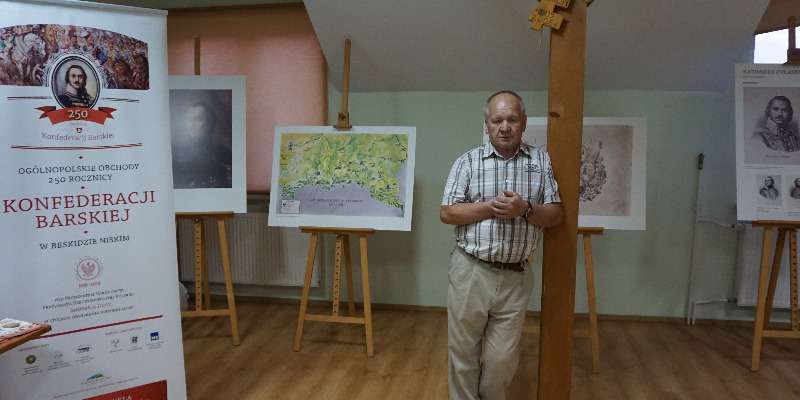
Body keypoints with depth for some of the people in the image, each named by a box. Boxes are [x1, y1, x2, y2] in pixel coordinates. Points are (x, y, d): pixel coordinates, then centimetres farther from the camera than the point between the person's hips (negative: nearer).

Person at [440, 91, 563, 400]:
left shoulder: (542, 161, 4)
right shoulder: (468, 161, 0)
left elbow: (556, 215, 2)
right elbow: (447, 213, -4)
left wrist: (525, 209, -17)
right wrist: (491, 206, -16)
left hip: (516, 277, 1)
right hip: (471, 271, -1)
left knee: (503, 359, 11)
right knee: (463, 352, 11)